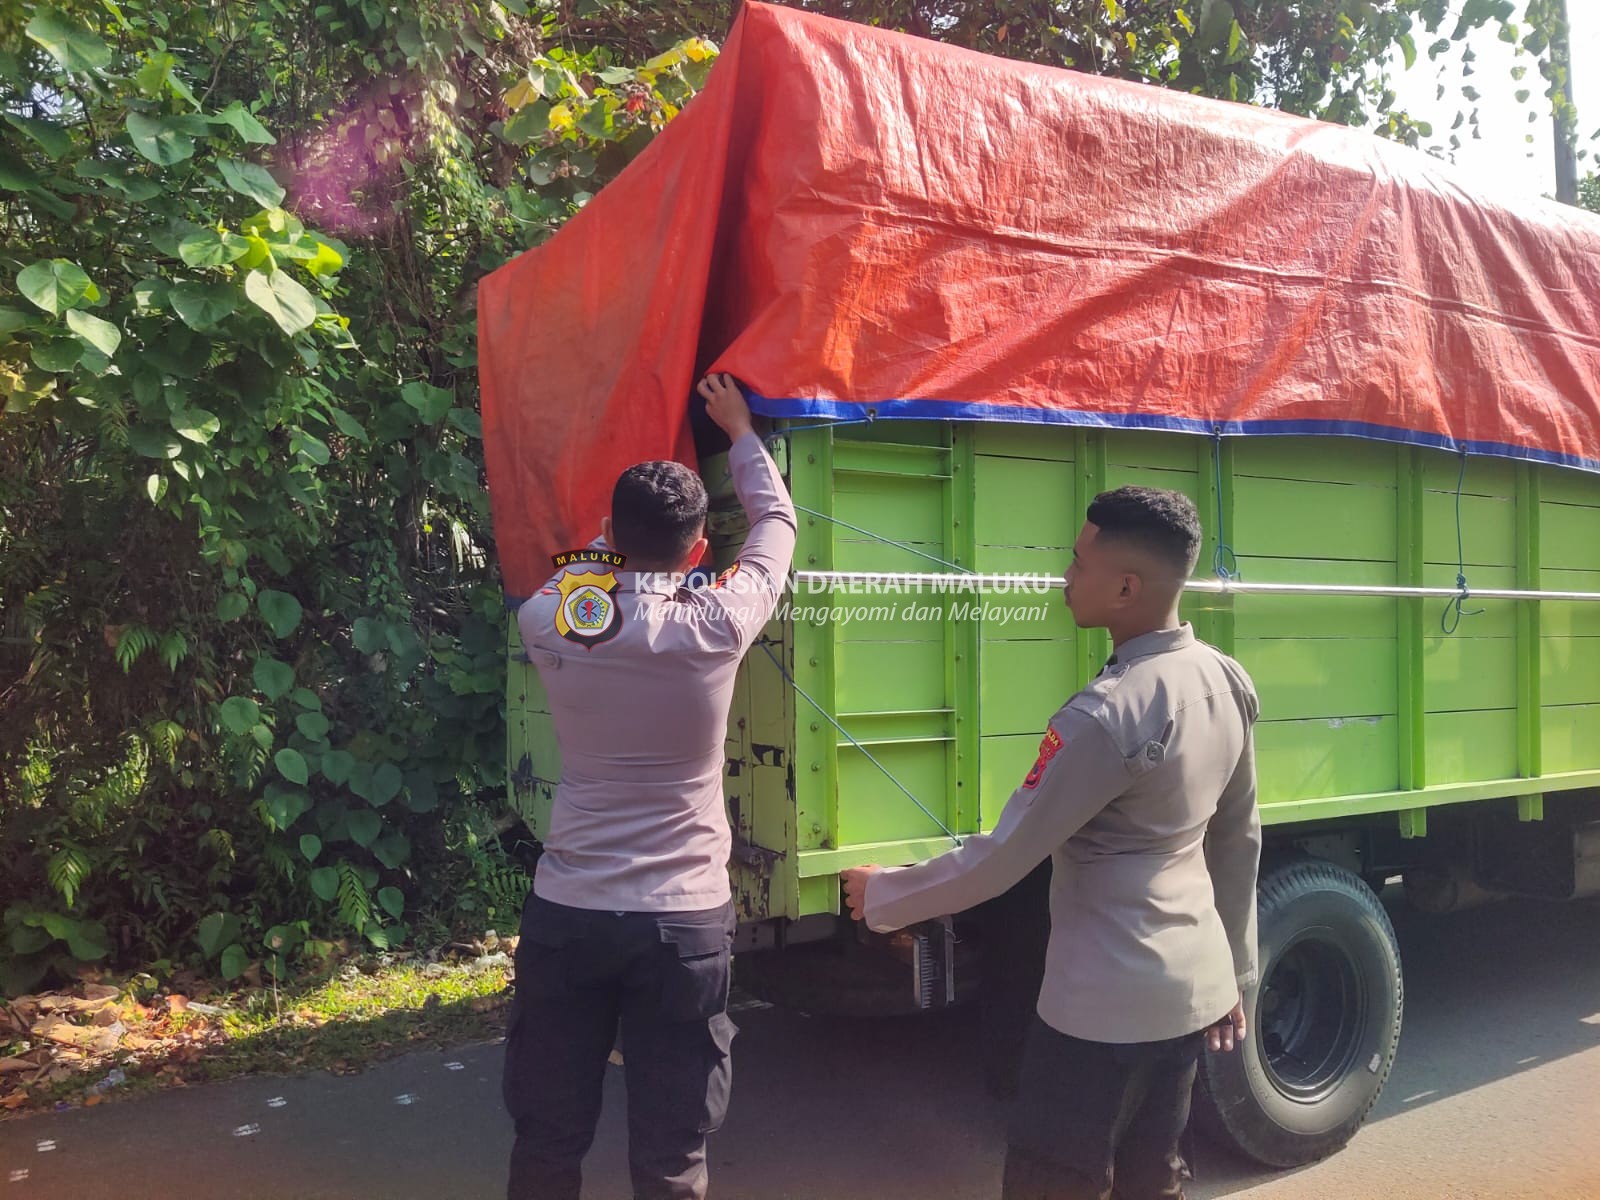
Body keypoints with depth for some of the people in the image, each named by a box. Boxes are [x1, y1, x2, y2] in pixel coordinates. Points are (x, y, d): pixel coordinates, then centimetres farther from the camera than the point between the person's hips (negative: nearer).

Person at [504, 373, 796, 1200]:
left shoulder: (548, 620, -6)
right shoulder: (717, 627, -11)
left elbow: (580, 568, 19)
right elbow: (777, 522, 7)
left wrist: (626, 522, 32)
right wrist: (738, 429, 22)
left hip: (566, 913, 3)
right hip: (683, 920, -2)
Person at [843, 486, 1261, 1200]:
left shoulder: (1106, 715, -26)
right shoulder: (1227, 681, 0)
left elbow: (1001, 860, -20)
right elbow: (1240, 841, 11)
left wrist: (880, 897, -5)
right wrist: (1235, 973, 22)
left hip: (1104, 1003, -8)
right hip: (1195, 987, 8)